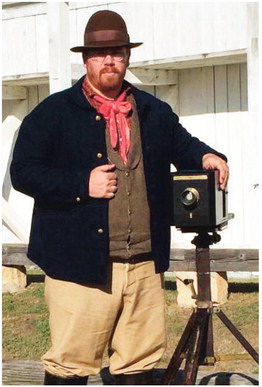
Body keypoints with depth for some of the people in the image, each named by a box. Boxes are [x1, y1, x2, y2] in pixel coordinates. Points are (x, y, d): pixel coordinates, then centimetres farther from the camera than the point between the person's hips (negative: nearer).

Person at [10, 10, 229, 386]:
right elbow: (23, 172, -4)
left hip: (145, 262, 5)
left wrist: (206, 157, 2)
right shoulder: (54, 113, 1)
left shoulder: (155, 112, 15)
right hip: (81, 262, -4)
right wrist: (82, 185, -14)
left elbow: (183, 145, 26)